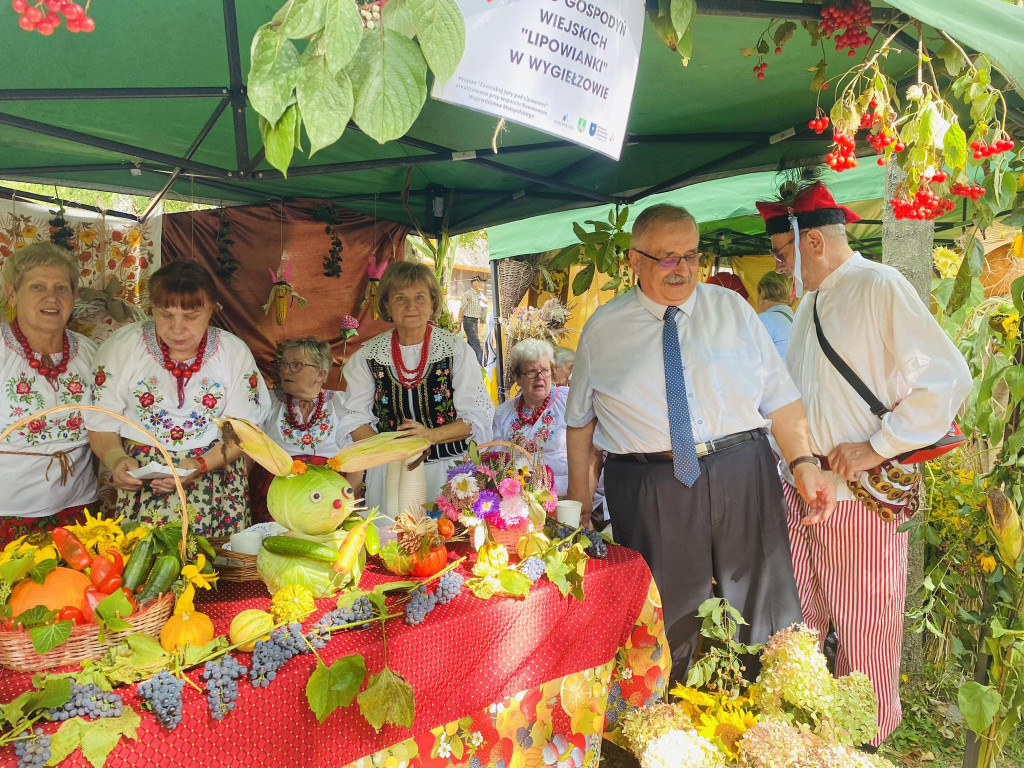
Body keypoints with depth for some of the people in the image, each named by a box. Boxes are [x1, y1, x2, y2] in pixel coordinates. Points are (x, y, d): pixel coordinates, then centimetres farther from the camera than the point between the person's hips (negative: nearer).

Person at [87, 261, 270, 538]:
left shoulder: (234, 352, 0)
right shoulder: (122, 346, 0)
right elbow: (101, 426, 2)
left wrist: (200, 466, -17)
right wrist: (116, 460, -19)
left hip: (216, 480, 0)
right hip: (140, 479, 0)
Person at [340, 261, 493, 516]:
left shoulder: (456, 349, -2)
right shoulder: (368, 356, 3)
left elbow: (479, 416, -3)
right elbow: (355, 418, 4)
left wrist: (431, 435, -17)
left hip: (446, 469, -1)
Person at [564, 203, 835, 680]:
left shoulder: (733, 309, 8)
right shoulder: (602, 329, 6)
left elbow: (778, 394, 5)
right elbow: (580, 420, 9)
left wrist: (802, 461, -8)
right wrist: (580, 498, 4)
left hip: (743, 480, 2)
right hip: (647, 494, -1)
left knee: (766, 613, 10)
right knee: (663, 628, 8)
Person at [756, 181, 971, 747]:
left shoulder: (880, 287, -12)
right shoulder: (811, 301, 14)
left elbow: (950, 378, -17)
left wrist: (877, 447, -18)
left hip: (861, 494, -7)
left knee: (863, 629, 8)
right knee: (797, 616, 16)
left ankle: (869, 736, 29)